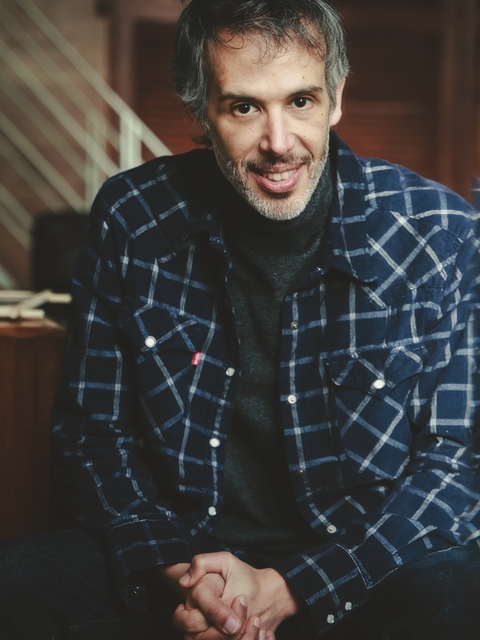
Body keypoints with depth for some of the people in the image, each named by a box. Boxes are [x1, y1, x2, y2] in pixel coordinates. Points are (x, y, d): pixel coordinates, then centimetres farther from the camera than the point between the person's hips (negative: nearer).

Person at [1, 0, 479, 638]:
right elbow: (93, 432, 4)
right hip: (175, 551, 1)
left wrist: (285, 589, -16)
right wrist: (177, 572, -14)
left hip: (359, 563, -1)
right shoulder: (130, 219, -3)